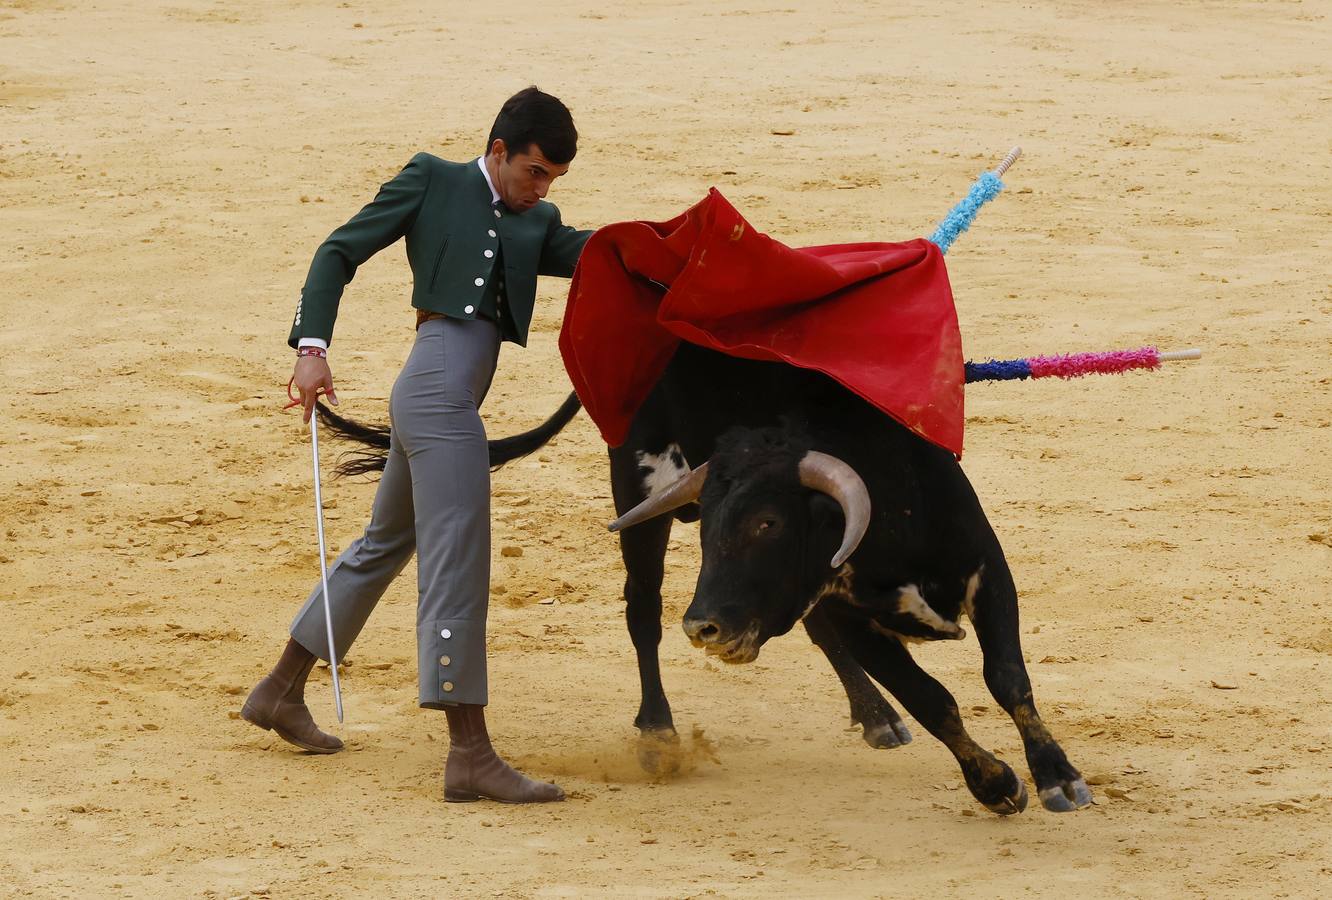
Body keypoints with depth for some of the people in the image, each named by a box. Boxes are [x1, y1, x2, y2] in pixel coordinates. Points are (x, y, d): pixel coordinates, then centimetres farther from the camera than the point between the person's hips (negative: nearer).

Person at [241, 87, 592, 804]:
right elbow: (340, 253, 3)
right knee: (457, 563, -12)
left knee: (385, 545, 21)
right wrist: (312, 347, -8)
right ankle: (469, 756, -15)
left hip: (437, 400, 9)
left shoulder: (533, 224, 19)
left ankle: (280, 691, 36)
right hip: (439, 387, -9)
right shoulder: (432, 181, 4)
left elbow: (582, 252, 0)